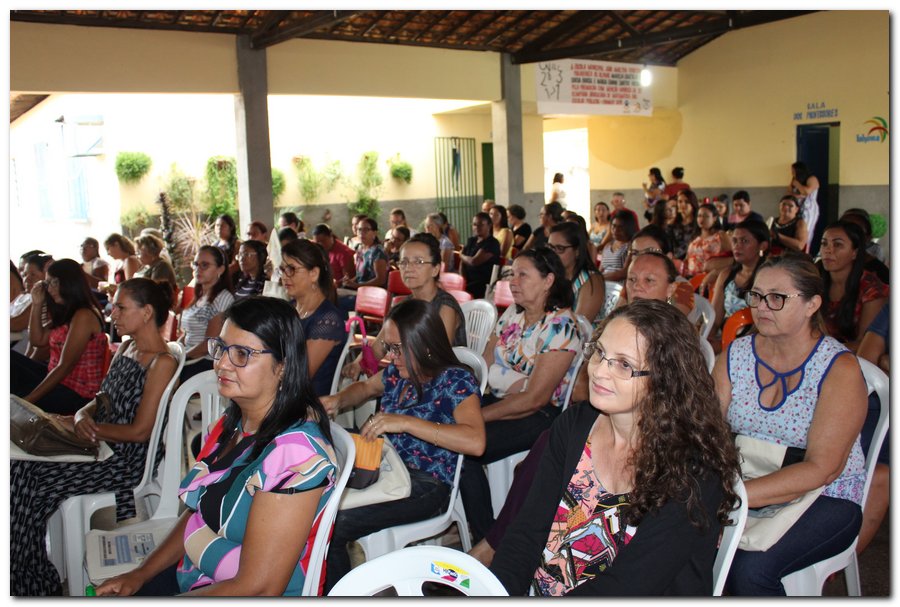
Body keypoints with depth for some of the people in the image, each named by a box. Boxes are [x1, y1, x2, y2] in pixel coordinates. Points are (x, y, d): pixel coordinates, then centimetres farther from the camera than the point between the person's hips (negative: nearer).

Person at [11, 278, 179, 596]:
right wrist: (82, 415, -7)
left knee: (27, 480, -15)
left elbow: (140, 431, -18)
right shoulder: (126, 348, 13)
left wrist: (74, 424, -10)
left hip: (126, 461, -8)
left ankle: (36, 583, 3)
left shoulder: (162, 363, -15)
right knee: (19, 468, -10)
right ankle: (21, 581, -3)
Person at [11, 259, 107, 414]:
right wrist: (37, 304, 8)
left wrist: (29, 399, -20)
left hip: (75, 395, -10)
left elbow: (65, 366, -22)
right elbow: (37, 340, 16)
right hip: (58, 379, 10)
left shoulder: (83, 316, -19)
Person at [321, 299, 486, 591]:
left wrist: (405, 422, -32)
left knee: (332, 524, -22)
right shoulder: (399, 372, 6)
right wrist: (338, 400, 5)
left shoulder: (455, 381, -14)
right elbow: (365, 387, 29)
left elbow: (475, 442, -31)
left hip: (427, 486, -7)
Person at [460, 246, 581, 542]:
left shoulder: (561, 326, -15)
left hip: (539, 416, -7)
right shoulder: (512, 313, 9)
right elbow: (485, 364, 5)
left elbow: (535, 398, -20)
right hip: (498, 400, 7)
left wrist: (479, 415, -20)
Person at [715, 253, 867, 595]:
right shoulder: (735, 356, 3)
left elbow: (822, 469, -19)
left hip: (824, 500, -3)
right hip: (743, 486, 4)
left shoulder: (840, 370, -11)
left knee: (749, 567, -30)